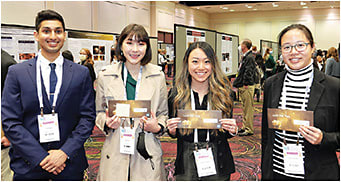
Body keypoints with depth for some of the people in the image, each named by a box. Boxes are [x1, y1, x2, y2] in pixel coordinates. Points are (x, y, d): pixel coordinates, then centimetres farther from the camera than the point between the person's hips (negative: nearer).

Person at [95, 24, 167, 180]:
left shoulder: (158, 76, 2)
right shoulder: (105, 76, 1)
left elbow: (164, 113, 10)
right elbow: (99, 113, 12)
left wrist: (157, 128, -10)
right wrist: (107, 123, -9)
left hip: (148, 153, 0)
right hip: (114, 153, 0)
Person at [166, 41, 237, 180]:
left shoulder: (224, 93, -4)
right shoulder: (176, 94, -5)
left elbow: (227, 134, 7)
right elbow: (173, 134, 6)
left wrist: (233, 131, -14)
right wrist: (172, 130, -15)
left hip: (218, 163, 1)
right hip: (187, 164, 0)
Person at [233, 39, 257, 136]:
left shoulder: (249, 57, -15)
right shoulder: (245, 57, 16)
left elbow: (248, 73, -21)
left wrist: (245, 85, -20)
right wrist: (237, 84, 18)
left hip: (247, 87, -10)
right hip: (242, 87, 10)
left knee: (248, 108, -5)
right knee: (245, 108, 16)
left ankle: (249, 129, 1)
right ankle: (245, 127, 24)